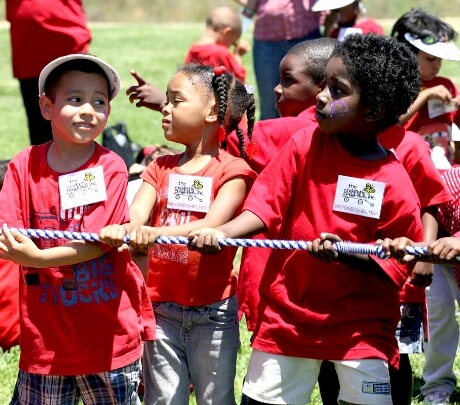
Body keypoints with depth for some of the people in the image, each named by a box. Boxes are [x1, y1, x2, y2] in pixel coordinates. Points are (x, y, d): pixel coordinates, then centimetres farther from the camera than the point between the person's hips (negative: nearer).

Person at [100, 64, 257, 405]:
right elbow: (135, 217, -7)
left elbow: (213, 224, -23)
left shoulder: (232, 170, -6)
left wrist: (155, 233, -40)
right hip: (162, 308, 4)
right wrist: (120, 230, -33)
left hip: (213, 311, -4)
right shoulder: (161, 168, 9)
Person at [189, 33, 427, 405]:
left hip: (360, 325, -2)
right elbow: (266, 206, -9)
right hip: (288, 315, 2)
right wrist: (221, 233, -26)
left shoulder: (394, 184, -13)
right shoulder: (305, 145, -7)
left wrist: (347, 254, -23)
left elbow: (399, 264, -7)